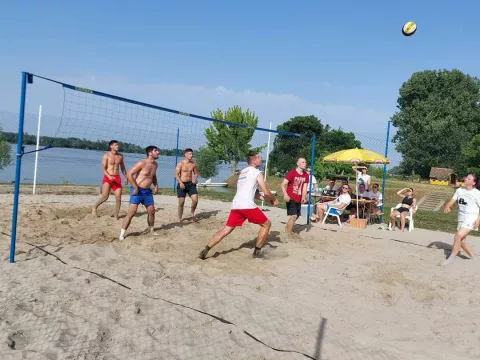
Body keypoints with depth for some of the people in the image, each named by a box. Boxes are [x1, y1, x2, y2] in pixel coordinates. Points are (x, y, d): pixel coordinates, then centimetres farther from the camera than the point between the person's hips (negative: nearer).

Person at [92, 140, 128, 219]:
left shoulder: (120, 156, 11)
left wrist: (126, 177, 18)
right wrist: (109, 176, -24)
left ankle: (116, 215, 6)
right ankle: (94, 207, 15)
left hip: (117, 177, 4)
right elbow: (103, 168, -9)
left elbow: (123, 168, 22)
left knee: (118, 197, -4)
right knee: (105, 196, -12)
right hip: (108, 177, -4)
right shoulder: (106, 156, -3)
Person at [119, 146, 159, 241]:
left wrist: (156, 185, 9)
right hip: (137, 190, -7)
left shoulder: (155, 165, 8)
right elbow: (129, 174, -18)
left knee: (152, 211, 11)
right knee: (132, 211, -13)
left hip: (147, 191, 7)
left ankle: (151, 231, 29)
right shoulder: (142, 163, -16)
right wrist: (136, 188, -19)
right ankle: (122, 234, -8)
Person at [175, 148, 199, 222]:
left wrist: (195, 178, -6)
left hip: (190, 184, 3)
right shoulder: (180, 164, -7)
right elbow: (176, 174, -12)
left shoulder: (193, 164, 6)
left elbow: (196, 173, 16)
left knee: (195, 200, -11)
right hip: (182, 184, -3)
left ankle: (192, 212, 16)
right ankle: (179, 219, 15)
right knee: (181, 202, 1)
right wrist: (180, 183, -25)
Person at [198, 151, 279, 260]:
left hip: (236, 205, 7)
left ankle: (205, 250, -3)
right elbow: (266, 192, 1)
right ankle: (257, 251, 13)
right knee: (267, 224, 11)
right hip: (247, 205, -7)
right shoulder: (257, 173, 3)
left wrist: (264, 198, 28)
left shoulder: (242, 172, 27)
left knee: (226, 230, 9)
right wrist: (274, 200, 20)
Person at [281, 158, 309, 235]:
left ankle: (287, 229, 39)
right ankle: (288, 233, -2)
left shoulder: (306, 176, 5)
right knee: (294, 216, -15)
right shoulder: (291, 173, -13)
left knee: (297, 216, 17)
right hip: (291, 198, -7)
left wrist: (303, 197, -11)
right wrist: (285, 195, -30)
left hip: (299, 199, 7)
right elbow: (283, 184, -16)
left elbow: (304, 187, 4)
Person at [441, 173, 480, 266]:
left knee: (457, 236, -21)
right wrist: (447, 206, -19)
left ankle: (452, 258, -11)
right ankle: (472, 257, 35)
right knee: (462, 241, 13)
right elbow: (452, 201, 3)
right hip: (461, 219, 7)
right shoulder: (459, 190, 5)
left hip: (471, 219, -7)